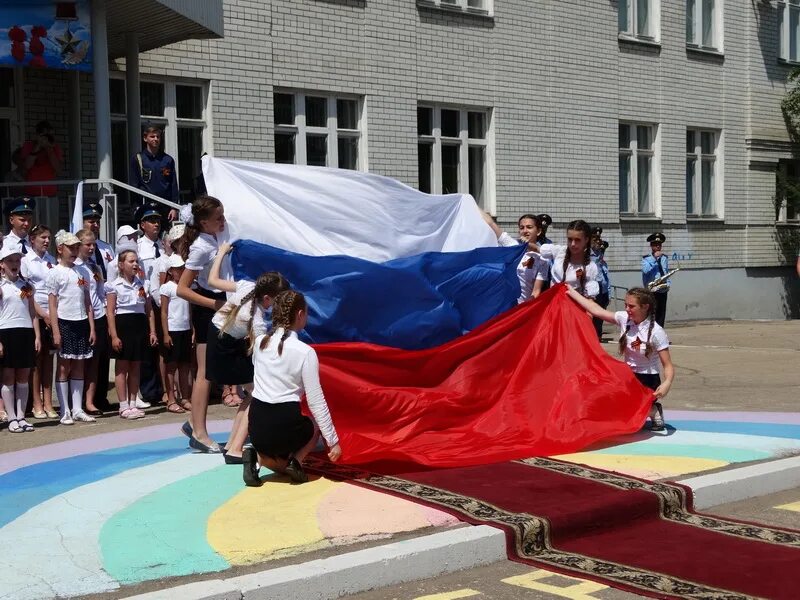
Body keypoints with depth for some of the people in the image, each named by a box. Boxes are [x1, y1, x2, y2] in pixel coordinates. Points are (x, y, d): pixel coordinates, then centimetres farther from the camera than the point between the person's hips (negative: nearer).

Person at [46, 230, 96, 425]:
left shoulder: (81, 272, 11)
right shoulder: (55, 273, -3)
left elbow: (88, 303, 12)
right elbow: (53, 305, -7)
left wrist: (92, 328, 6)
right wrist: (55, 332, -12)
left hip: (81, 323, 5)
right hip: (65, 323, -5)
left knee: (79, 367, 7)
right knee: (64, 367, 1)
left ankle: (77, 409, 12)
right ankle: (65, 411, 5)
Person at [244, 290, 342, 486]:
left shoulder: (259, 342, 4)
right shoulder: (305, 352, -10)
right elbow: (316, 401, -9)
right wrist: (333, 441, -1)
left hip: (256, 424, 5)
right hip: (285, 425, -4)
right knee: (315, 425, 33)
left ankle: (258, 457, 1)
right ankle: (296, 461, 4)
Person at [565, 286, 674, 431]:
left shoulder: (656, 332, -20)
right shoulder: (624, 319, -6)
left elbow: (668, 366, -19)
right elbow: (596, 311, -1)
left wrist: (667, 383, -39)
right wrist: (572, 293, 0)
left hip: (648, 382, -6)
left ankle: (653, 411, 6)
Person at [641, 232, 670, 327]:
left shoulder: (664, 258, 12)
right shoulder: (646, 258, -4)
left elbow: (667, 272, 19)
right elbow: (645, 270, -22)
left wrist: (668, 283, 2)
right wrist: (654, 258, -21)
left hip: (663, 291, 5)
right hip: (652, 291, -5)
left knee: (661, 315, 9)